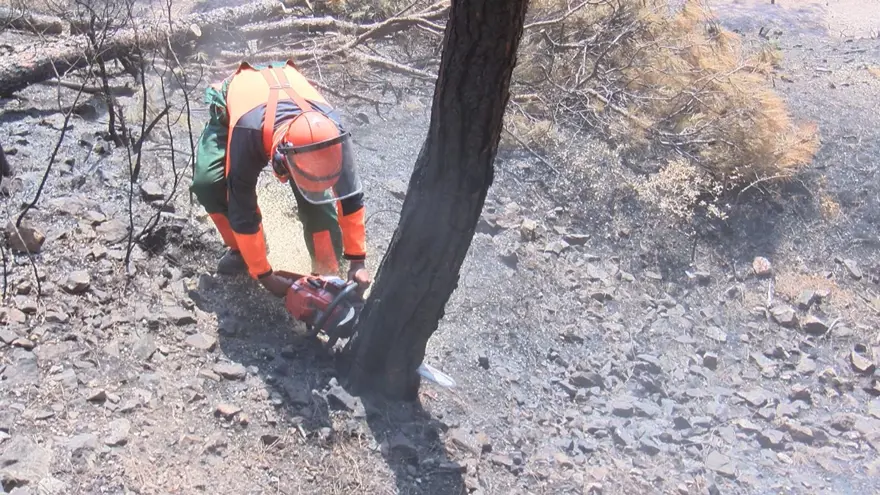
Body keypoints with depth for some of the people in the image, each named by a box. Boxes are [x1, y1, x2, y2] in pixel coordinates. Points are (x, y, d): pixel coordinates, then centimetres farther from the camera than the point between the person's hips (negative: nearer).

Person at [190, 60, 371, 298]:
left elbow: (350, 194, -23)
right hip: (230, 110, -2)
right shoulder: (247, 134, -48)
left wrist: (357, 261, -20)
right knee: (208, 183, -26)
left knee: (318, 198, -17)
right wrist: (264, 275, -28)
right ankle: (239, 249, -1)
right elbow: (243, 214, -36)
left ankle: (329, 274, -2)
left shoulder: (329, 129, -38)